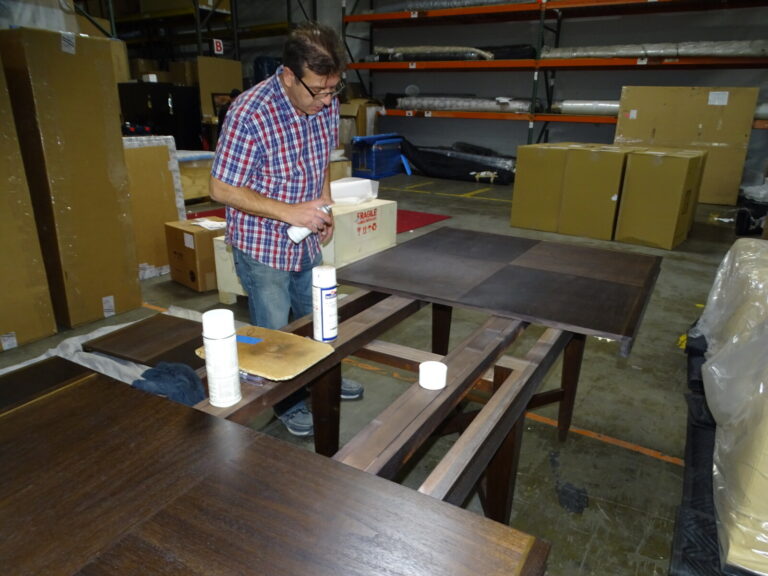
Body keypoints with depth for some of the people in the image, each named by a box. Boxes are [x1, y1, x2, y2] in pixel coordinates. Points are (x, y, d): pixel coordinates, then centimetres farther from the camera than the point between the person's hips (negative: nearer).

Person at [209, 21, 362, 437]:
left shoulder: (326, 102, -7)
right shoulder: (249, 113, -26)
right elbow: (221, 189, -21)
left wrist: (325, 204, -5)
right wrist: (290, 212, -27)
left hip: (306, 242, 6)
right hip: (262, 247, -6)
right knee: (275, 333, 11)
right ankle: (287, 402, 35)